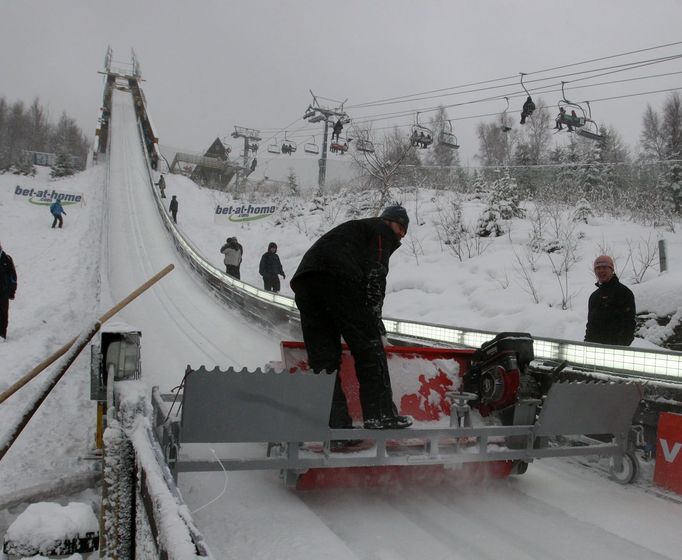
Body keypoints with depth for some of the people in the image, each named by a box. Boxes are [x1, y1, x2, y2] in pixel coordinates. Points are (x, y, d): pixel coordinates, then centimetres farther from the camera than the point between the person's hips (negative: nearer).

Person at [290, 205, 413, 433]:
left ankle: (335, 422, 1)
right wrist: (376, 324, 1)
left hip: (304, 279, 8)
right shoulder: (383, 230, 17)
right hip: (338, 277, -8)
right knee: (368, 347, 0)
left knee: (323, 357, 5)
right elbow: (374, 276, 1)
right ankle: (381, 416, 0)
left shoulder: (358, 227, 41)